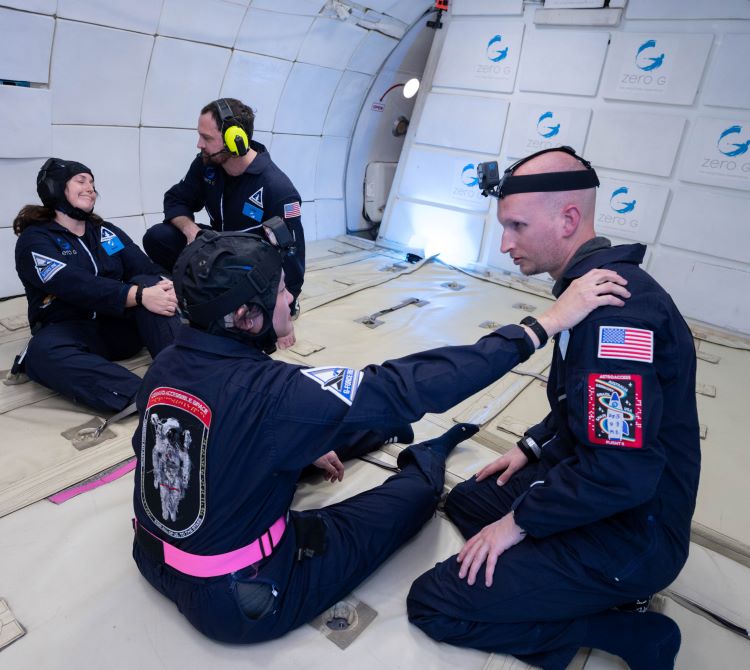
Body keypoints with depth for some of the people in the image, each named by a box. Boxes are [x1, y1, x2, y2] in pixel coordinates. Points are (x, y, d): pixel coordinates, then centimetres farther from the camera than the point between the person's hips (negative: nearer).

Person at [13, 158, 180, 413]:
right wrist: (139, 295, -34)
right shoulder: (34, 240, -1)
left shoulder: (107, 232, 14)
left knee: (149, 283, -23)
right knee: (42, 351, -36)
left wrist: (166, 287, -26)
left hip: (120, 325, 4)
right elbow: (77, 287, -20)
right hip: (69, 331, -3)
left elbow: (148, 269, -1)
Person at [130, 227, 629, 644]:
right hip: (238, 602, -6)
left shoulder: (166, 366, -10)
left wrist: (304, 449, 16)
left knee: (330, 423, 18)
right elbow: (408, 386, -33)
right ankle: (428, 453, 38)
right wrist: (548, 322, -28)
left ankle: (405, 437, 43)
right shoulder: (268, 393, -34)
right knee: (419, 489, 4)